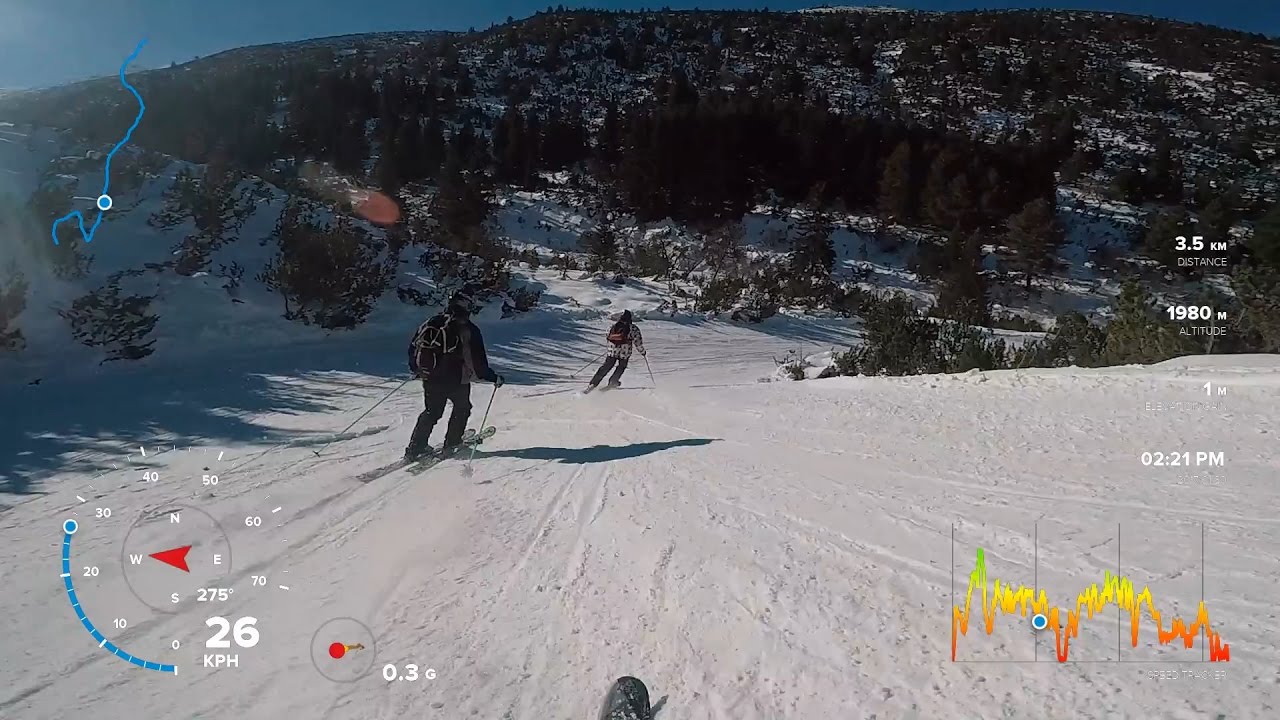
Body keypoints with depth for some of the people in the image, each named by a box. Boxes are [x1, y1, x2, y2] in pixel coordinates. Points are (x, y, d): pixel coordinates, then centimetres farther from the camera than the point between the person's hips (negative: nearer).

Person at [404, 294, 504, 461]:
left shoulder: (431, 323, 6)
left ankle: (415, 448, 15)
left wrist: (416, 369, 28)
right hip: (455, 379, -5)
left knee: (431, 411, 19)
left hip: (430, 377, 5)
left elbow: (413, 347, 13)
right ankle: (452, 443, 18)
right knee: (462, 408, 21)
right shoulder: (467, 329, -9)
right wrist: (494, 378, 2)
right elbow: (478, 361, -10)